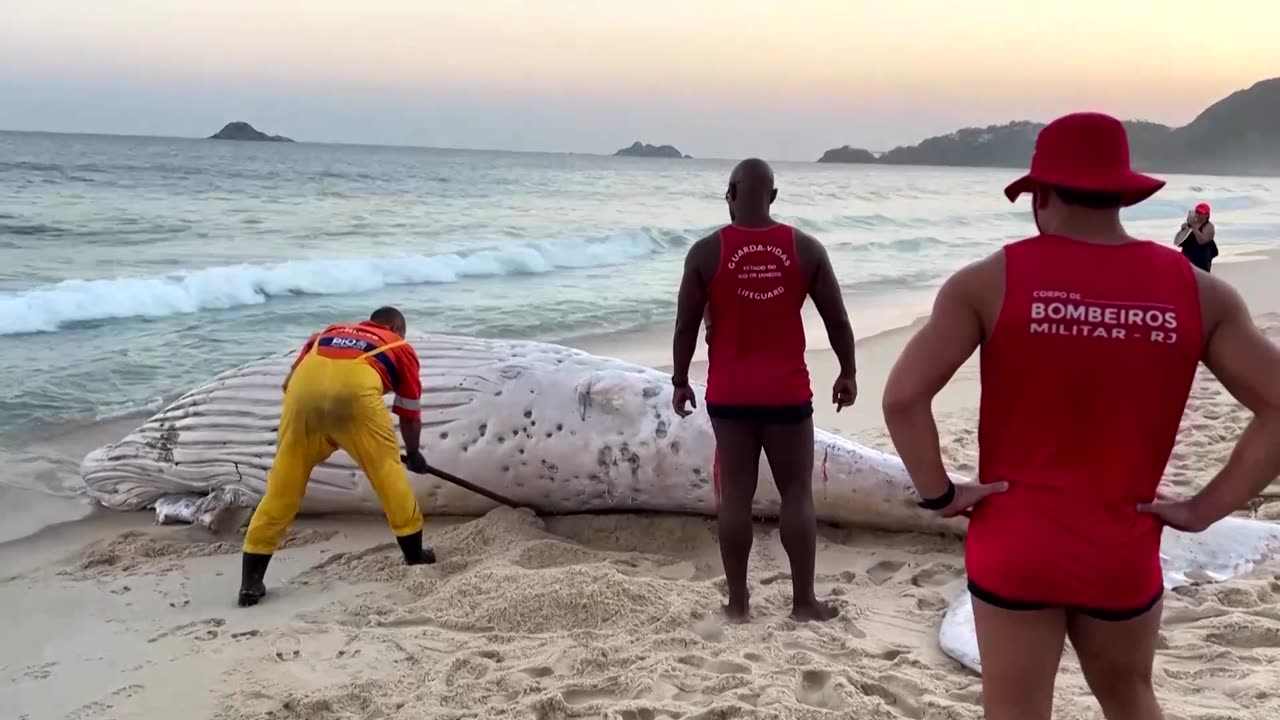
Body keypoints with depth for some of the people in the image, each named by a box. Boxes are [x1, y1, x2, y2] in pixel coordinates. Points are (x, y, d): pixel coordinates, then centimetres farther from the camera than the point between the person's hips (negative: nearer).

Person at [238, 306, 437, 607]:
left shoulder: (330, 331, 41)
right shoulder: (401, 348, 33)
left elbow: (290, 381, 31)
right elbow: (410, 415, 36)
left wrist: (316, 425, 42)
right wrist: (413, 455, 53)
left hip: (305, 381, 3)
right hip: (357, 384, -2)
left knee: (284, 482, 10)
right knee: (386, 466, 17)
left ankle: (251, 580, 13)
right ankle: (415, 554, 27)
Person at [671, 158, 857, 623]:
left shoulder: (706, 252, -6)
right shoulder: (805, 248, -3)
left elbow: (686, 325, -4)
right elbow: (837, 318, 1)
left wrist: (680, 381, 8)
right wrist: (847, 373, 14)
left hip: (729, 394, 0)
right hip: (787, 393, 0)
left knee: (736, 495, 6)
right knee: (797, 493, 9)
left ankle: (738, 602, 13)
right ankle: (804, 600, 14)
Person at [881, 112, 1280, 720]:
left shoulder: (989, 282, -10)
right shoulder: (1198, 292, -2)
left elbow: (902, 396, -18)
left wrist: (938, 492, -6)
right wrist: (1206, 508, 1)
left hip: (1015, 546, -2)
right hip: (1125, 553, 3)